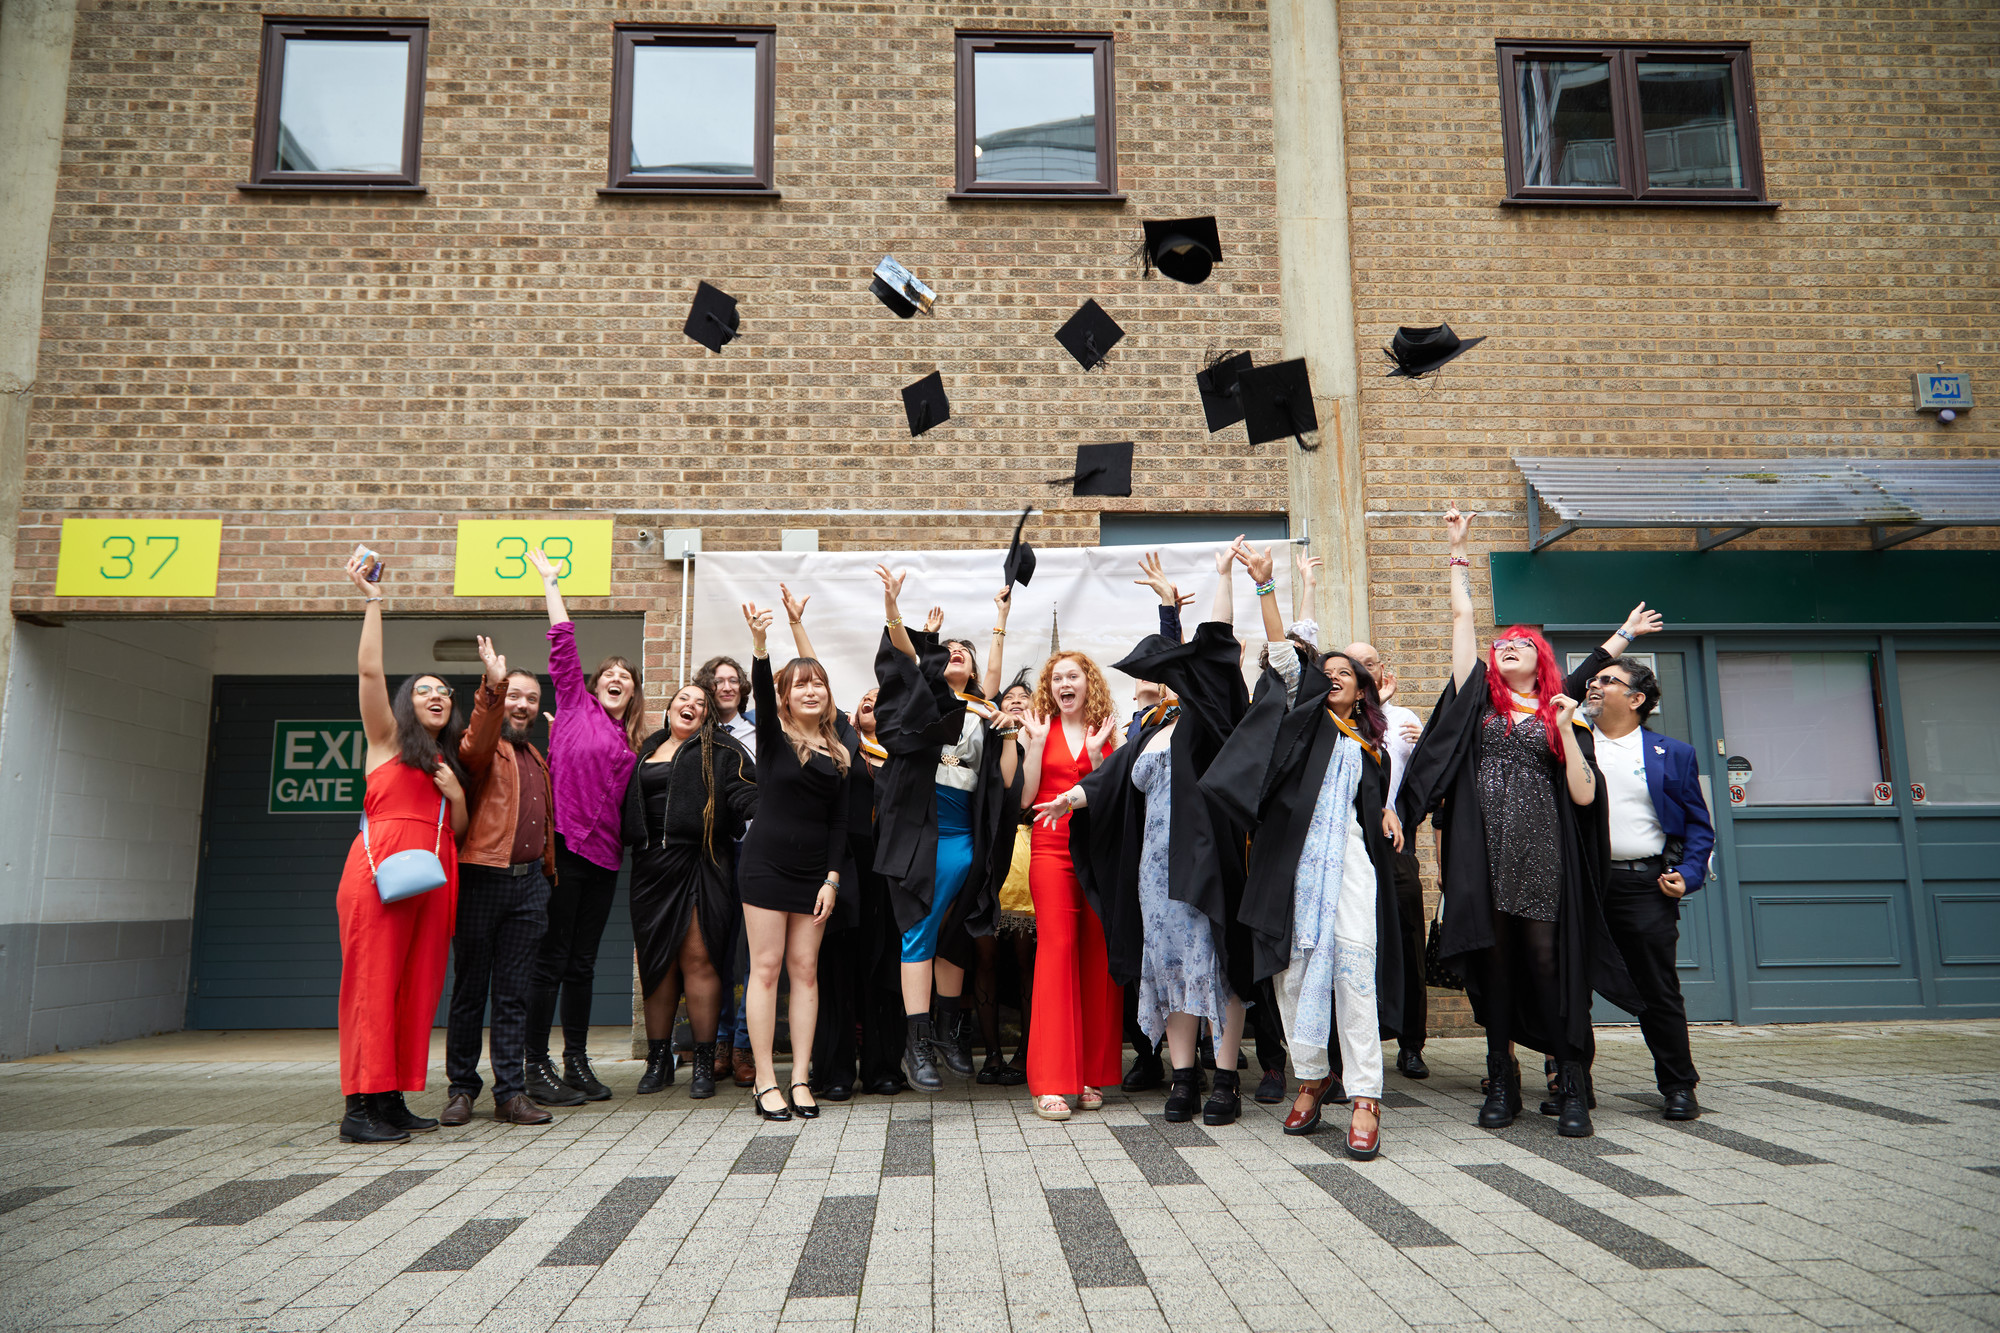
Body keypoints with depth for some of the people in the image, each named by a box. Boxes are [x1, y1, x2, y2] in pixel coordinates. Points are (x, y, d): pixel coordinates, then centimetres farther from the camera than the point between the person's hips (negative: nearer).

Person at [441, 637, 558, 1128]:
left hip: (529, 882, 5)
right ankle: (461, 1089, 14)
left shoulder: (537, 758, 21)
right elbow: (477, 746, -25)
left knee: (514, 993, 6)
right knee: (470, 989, 3)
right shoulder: (483, 745, 0)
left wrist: (549, 869, 18)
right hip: (482, 878, -5)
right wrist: (493, 686, -40)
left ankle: (511, 1093, 9)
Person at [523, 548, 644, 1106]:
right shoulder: (576, 705, 5)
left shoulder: (633, 740, 17)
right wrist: (550, 582, 2)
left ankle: (576, 1062, 18)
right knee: (551, 959, -2)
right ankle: (536, 1066, 4)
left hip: (604, 854, 5)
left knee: (582, 962, 11)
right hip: (563, 845, -5)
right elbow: (563, 643, 0)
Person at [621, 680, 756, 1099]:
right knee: (656, 959, 6)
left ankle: (705, 1061, 2)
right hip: (651, 864, 4)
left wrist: (761, 816, -22)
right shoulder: (647, 750, 21)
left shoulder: (720, 750, 7)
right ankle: (658, 1058, 17)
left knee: (697, 958, -7)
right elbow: (627, 805, 27)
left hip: (699, 862, -4)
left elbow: (742, 793, -5)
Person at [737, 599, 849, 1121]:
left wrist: (832, 878, -1)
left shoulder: (837, 754, 10)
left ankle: (800, 1079, 10)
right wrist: (760, 643, -36)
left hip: (813, 872, 4)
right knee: (766, 966, -1)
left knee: (805, 969, 4)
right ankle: (765, 1081, 5)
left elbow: (839, 822, 8)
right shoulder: (773, 737, 1)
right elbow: (760, 692, -20)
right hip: (766, 863, -3)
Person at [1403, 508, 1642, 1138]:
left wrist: (1565, 729, -6)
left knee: (1549, 963, -3)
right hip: (1483, 854, 1)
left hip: (1542, 855, -1)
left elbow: (1584, 795, 2)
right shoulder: (1479, 699, 14)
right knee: (1492, 964, 3)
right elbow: (1462, 616, 13)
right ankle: (1502, 1085, 12)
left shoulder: (1560, 715, 12)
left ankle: (1571, 1086, 7)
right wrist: (1458, 547, 16)